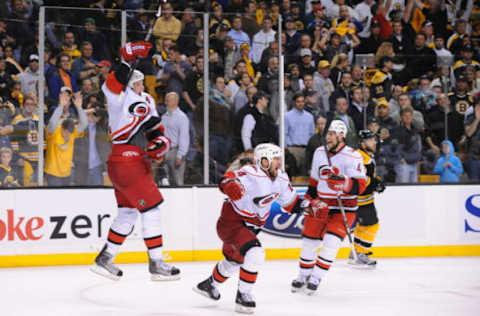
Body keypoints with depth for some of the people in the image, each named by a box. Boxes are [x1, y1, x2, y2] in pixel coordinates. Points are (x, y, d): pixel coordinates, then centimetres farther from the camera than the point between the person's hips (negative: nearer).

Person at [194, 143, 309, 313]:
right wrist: (231, 185, -58)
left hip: (251, 226, 9)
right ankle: (243, 296, -10)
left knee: (235, 260, 27)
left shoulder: (281, 178, -1)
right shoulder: (251, 174, -26)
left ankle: (210, 284, 52)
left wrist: (300, 205, -1)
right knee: (255, 254, -26)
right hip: (232, 221, -9)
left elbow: (289, 200, 14)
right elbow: (228, 179, -37)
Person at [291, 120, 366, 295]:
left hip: (344, 208, -5)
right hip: (320, 205, 5)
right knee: (309, 240, 7)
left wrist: (343, 183, -41)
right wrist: (308, 200, 17)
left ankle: (316, 278, -6)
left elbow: (360, 185, -24)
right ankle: (303, 276, 26)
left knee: (331, 242, -17)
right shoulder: (319, 153, 4)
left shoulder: (353, 157, -16)